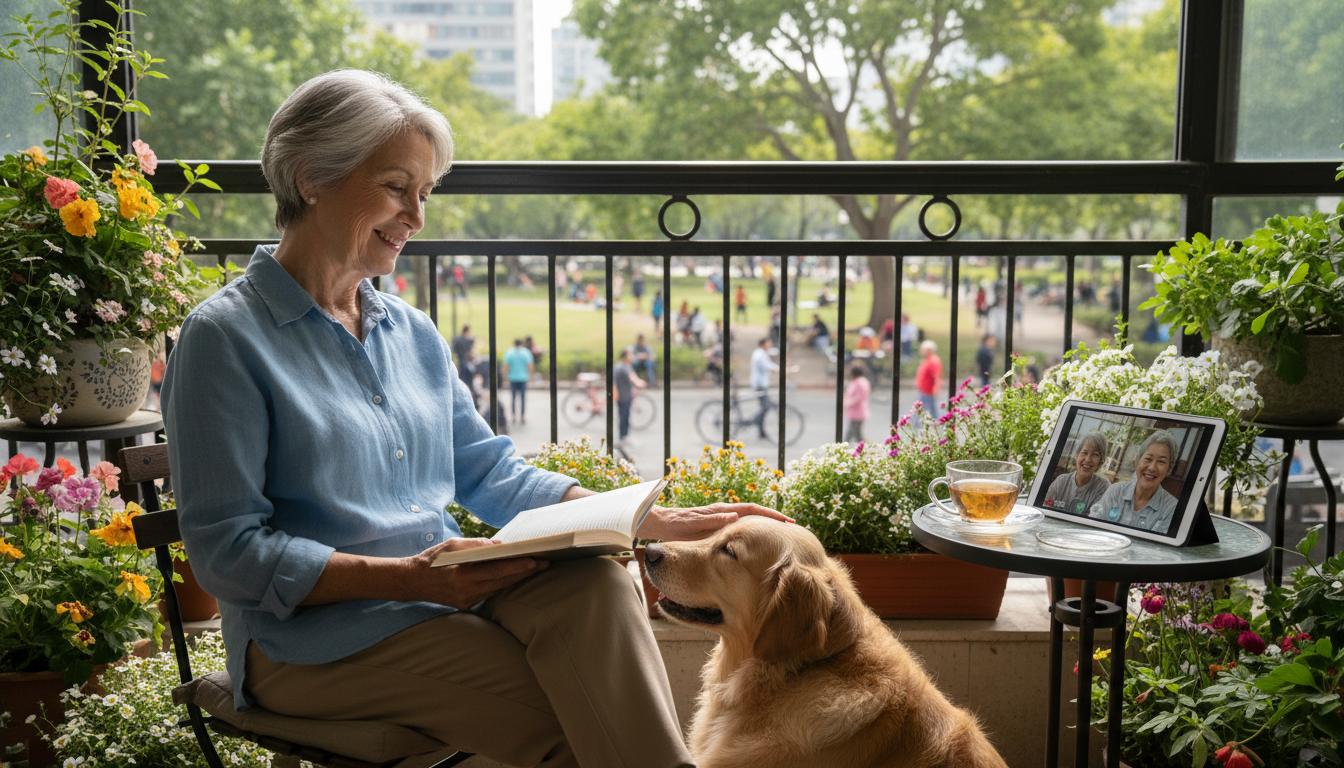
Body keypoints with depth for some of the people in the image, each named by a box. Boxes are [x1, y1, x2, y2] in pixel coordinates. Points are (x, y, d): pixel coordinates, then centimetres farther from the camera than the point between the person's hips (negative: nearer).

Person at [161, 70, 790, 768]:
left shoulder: (412, 332, 14)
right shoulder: (224, 338, -7)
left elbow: (491, 474, 14)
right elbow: (227, 550, -12)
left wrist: (656, 521, 2)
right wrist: (405, 576, -23)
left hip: (446, 595, 6)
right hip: (316, 635, -5)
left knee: (592, 582, -27)